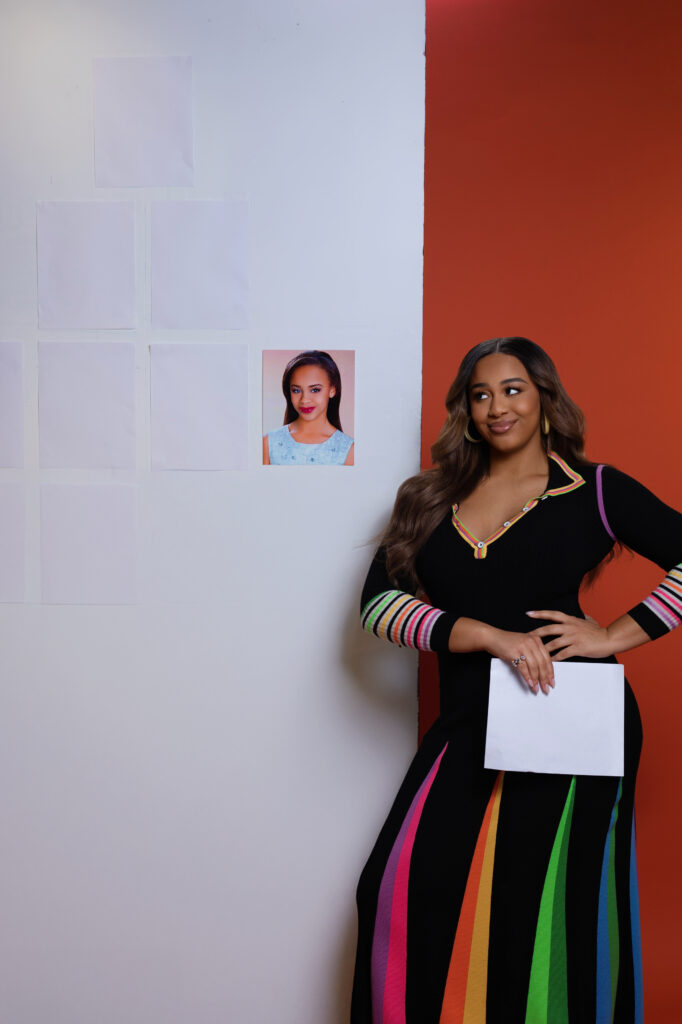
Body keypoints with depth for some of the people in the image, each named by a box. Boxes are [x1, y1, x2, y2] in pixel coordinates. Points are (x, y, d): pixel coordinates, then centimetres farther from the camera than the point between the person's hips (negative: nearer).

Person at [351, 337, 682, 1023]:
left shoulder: (592, 490, 3)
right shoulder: (432, 499, 10)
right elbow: (379, 601, -2)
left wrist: (615, 637, -11)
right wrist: (492, 637, -14)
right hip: (468, 731, 3)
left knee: (549, 910, -2)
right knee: (403, 892, -2)